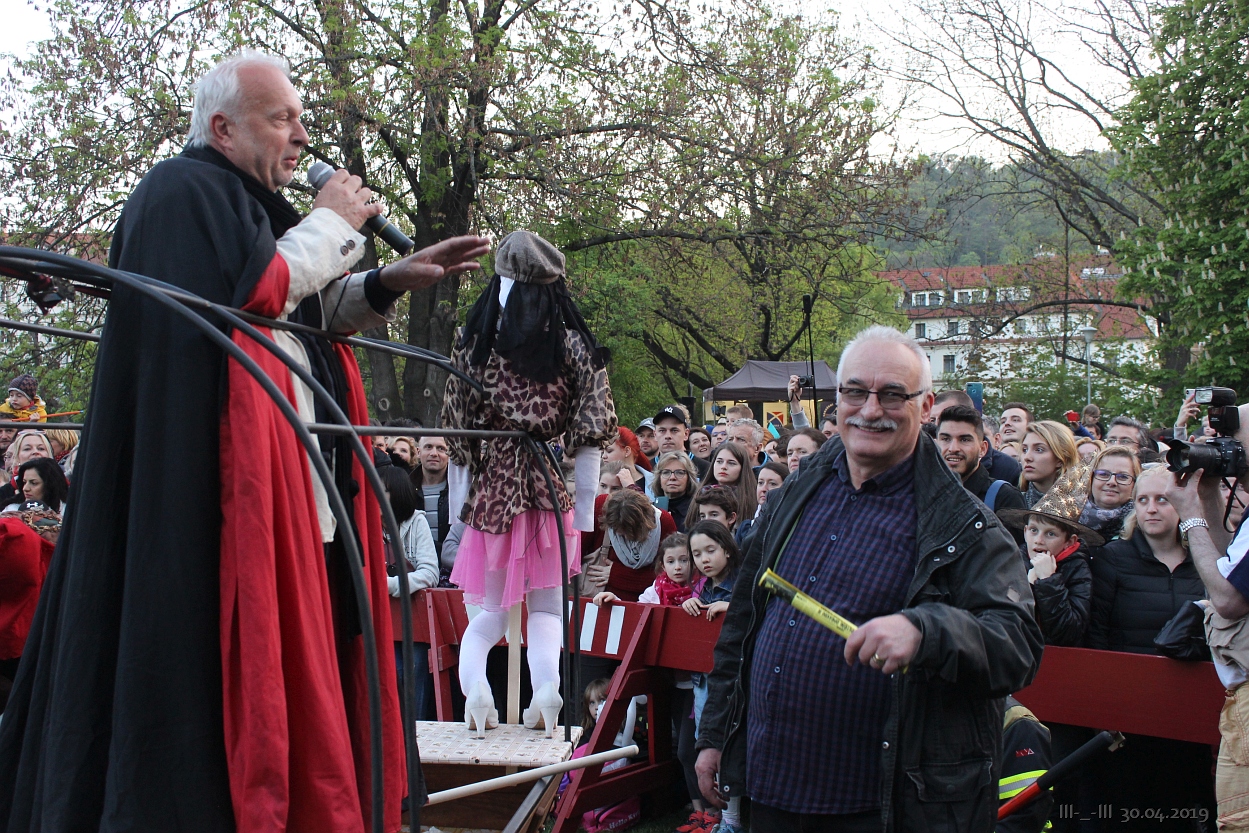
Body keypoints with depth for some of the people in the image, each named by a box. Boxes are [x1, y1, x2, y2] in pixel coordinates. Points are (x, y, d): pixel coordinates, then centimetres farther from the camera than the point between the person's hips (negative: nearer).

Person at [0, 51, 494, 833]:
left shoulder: (244, 202, 23)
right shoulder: (184, 193, -7)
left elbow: (307, 311, 23)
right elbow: (250, 293, -21)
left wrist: (388, 283, 8)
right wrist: (332, 224, -9)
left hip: (281, 480, 10)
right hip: (219, 470, -10)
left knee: (280, 639, 8)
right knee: (230, 647, -10)